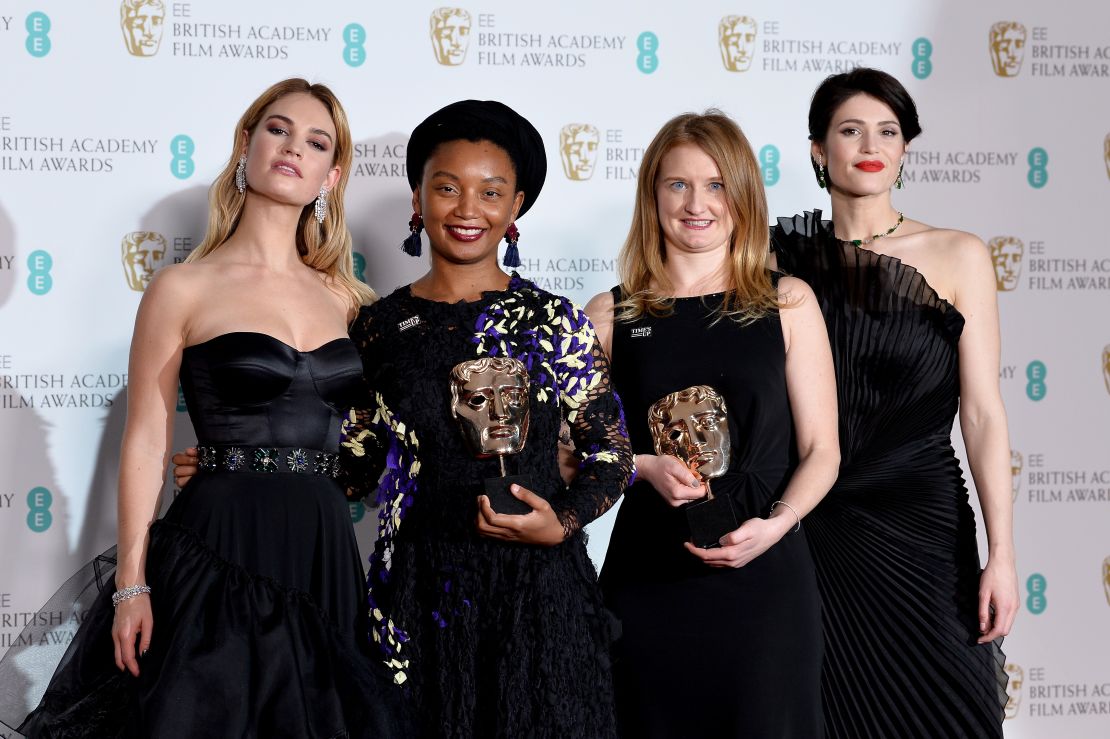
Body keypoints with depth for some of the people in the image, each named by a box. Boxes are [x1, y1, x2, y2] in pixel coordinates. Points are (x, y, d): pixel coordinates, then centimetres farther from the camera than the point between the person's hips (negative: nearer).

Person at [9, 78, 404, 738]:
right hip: (221, 551, -4)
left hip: (325, 558, 4)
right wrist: (131, 585, -7)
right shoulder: (184, 289, -2)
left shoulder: (343, 298, 11)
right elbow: (147, 443, -3)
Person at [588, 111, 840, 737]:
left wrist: (774, 524, -15)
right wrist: (646, 467, -10)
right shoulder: (611, 315, 4)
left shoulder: (787, 303, 3)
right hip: (647, 580, 1)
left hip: (764, 575, 0)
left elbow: (821, 450, 2)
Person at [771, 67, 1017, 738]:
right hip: (809, 530, 1)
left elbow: (983, 414, -4)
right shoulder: (789, 256, 4)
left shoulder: (957, 257, 0)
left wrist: (1002, 556, -9)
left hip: (918, 528, -1)